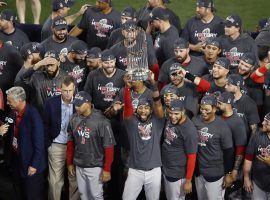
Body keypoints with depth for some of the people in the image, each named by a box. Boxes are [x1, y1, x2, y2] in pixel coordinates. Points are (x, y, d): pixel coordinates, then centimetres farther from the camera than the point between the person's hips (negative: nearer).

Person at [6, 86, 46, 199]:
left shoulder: (33, 115, -23)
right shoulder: (15, 113, -2)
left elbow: (39, 143, -20)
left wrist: (34, 165, -17)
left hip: (30, 165, -7)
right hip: (17, 160, 7)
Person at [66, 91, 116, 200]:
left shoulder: (101, 121, -19)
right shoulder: (74, 119, -2)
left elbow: (109, 147, -14)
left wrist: (107, 169, -13)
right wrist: (69, 163, 12)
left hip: (95, 167, -5)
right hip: (79, 166, 5)